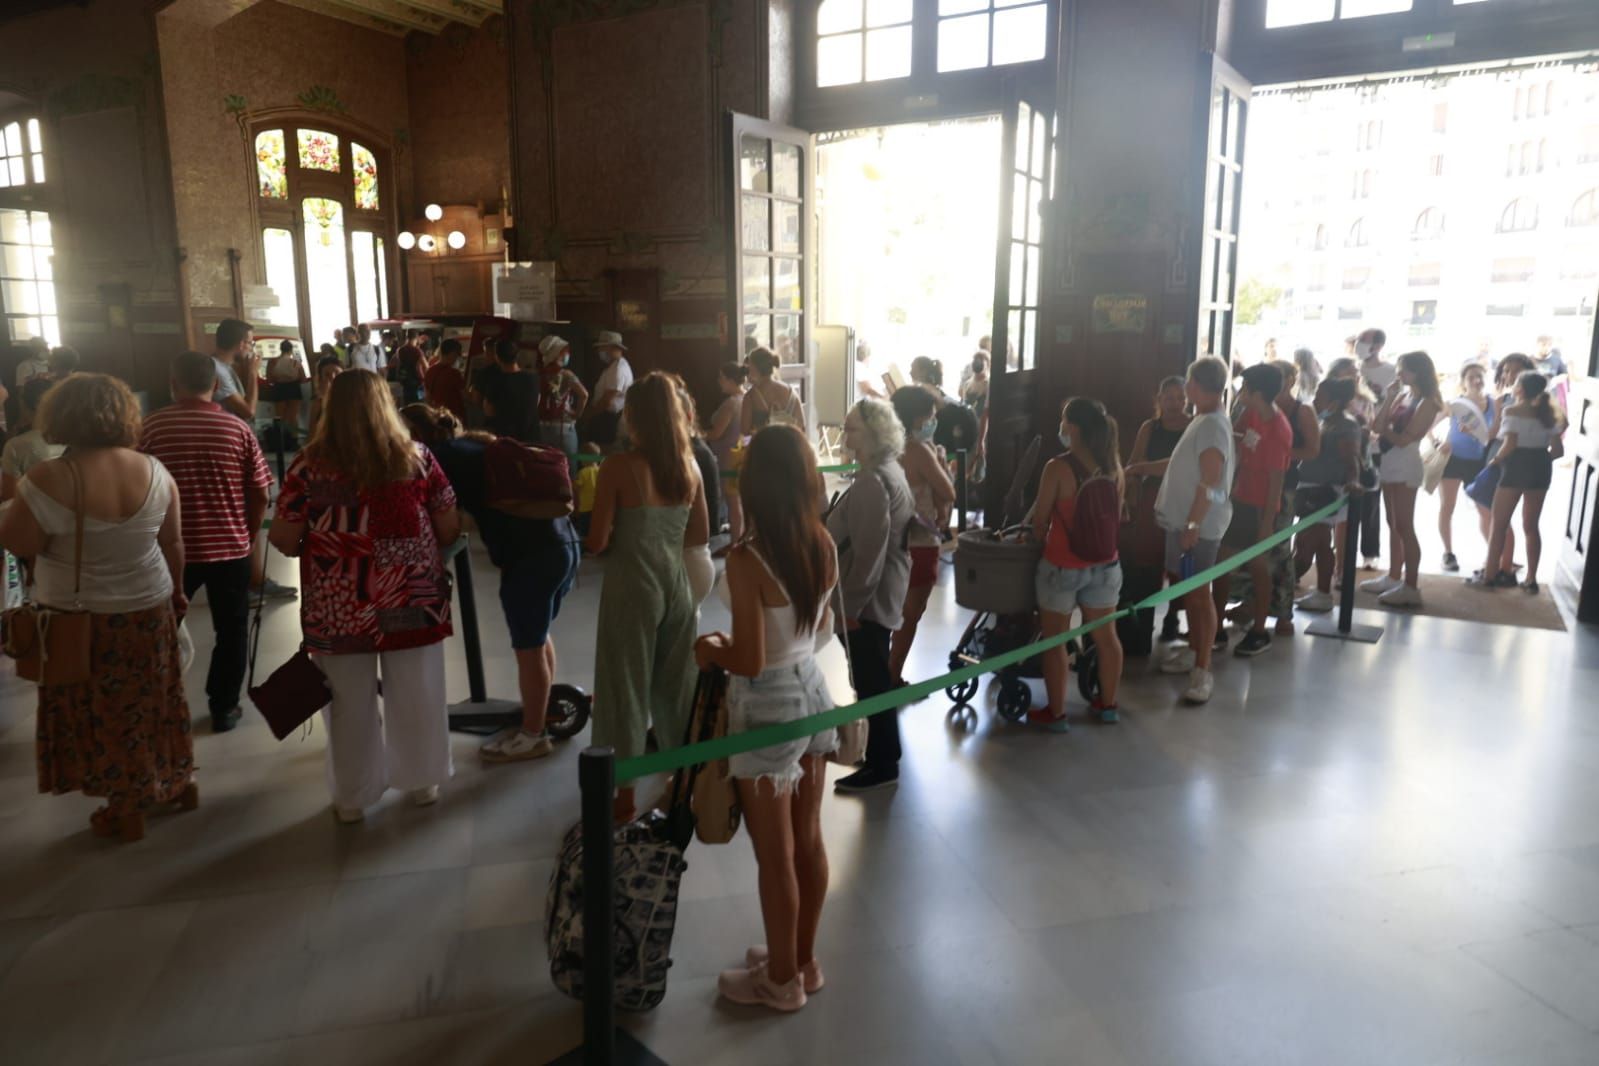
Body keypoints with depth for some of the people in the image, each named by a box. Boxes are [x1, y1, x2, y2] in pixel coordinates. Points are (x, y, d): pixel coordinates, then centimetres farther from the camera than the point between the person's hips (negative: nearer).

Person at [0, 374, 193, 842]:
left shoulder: (49, 480, -22)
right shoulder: (154, 471, -9)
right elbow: (173, 543, 0)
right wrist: (176, 589, 15)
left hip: (80, 620, -4)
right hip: (149, 609, 4)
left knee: (102, 711, 12)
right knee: (154, 698, 21)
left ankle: (127, 811, 25)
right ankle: (180, 782, 36)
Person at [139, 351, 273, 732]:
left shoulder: (151, 427, -6)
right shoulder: (237, 428, -4)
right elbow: (259, 493, -2)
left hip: (172, 548, 0)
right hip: (230, 547, 0)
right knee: (232, 631, 12)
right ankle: (224, 708, 18)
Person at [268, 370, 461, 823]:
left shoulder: (309, 465, -5)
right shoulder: (417, 458, -2)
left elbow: (283, 540, -2)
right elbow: (450, 529, 3)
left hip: (339, 610, -1)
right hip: (412, 601, 1)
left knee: (351, 704, 13)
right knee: (415, 697, 15)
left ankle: (352, 798, 28)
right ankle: (422, 782, 31)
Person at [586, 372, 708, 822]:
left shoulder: (617, 467, -15)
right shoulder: (689, 465, -1)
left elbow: (598, 542, -15)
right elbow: (700, 534, 7)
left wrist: (627, 538, 6)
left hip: (631, 587, -4)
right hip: (676, 583, 5)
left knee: (627, 685, 8)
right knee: (676, 683, 18)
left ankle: (625, 793, 18)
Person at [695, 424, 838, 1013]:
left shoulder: (746, 560, -24)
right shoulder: (824, 546, -3)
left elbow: (750, 662, -22)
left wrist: (711, 651, -2)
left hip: (768, 709, -7)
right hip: (812, 691, 7)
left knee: (775, 856, 11)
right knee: (809, 841, 20)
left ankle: (782, 980, 29)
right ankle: (804, 961, 38)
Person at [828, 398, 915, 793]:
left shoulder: (873, 481, -23)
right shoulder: (889, 469, 10)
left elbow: (868, 551, -25)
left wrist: (850, 604, -19)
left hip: (868, 598, -11)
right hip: (882, 593, 11)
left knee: (871, 681, 0)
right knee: (875, 678, 20)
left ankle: (882, 766, 11)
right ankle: (884, 754, 33)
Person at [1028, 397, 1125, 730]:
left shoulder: (1058, 467, -18)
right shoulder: (1113, 465, -2)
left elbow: (1040, 520, -9)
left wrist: (1040, 543, 11)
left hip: (1063, 566, -5)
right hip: (1104, 564, 5)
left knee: (1054, 640, 8)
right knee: (1105, 635, 17)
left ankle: (1055, 713, 16)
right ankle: (1107, 704, 32)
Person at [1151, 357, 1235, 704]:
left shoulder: (1213, 426, -18)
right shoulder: (1203, 421, 14)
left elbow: (1211, 484, -24)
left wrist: (1194, 524, -26)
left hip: (1200, 524, -10)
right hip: (1182, 519, 10)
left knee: (1198, 593, -7)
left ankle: (1203, 670, -3)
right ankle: (1193, 650, 31)